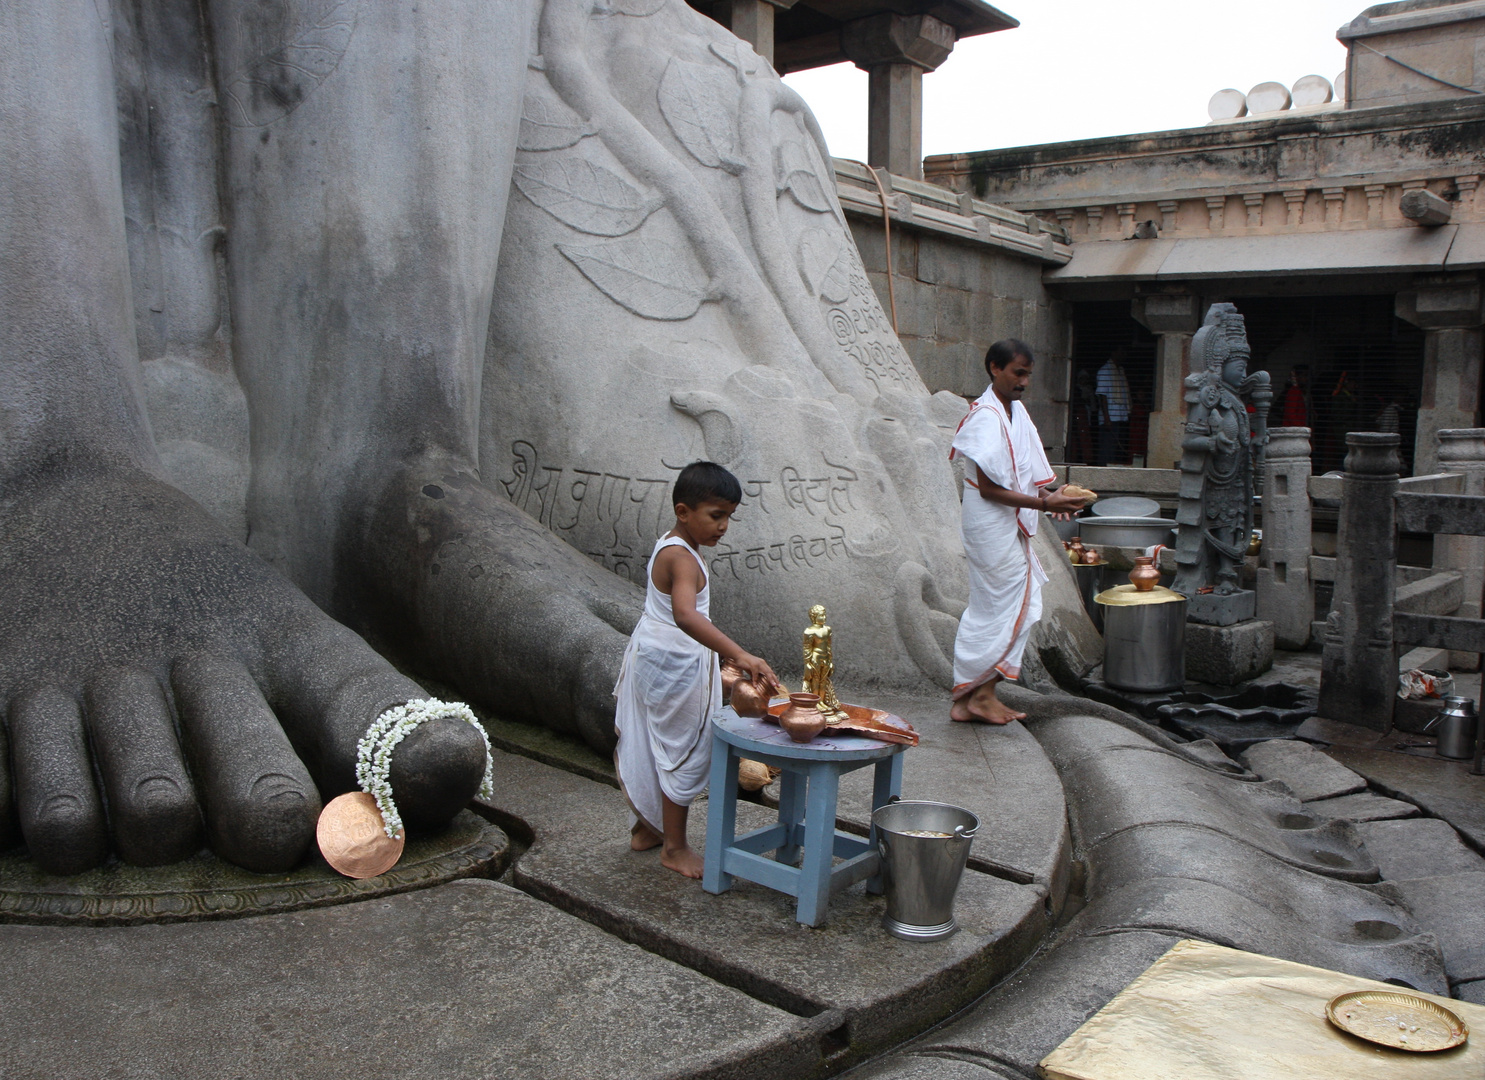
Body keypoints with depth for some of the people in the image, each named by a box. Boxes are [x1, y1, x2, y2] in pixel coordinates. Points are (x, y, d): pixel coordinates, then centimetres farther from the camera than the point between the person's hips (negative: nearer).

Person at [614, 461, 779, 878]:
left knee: (650, 746, 20)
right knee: (685, 753, 2)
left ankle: (646, 828, 35)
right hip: (678, 665, -10)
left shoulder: (665, 546, 5)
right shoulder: (682, 558, -26)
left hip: (650, 653, 10)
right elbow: (685, 615, -43)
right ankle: (674, 847, 14)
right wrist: (739, 655, -52)